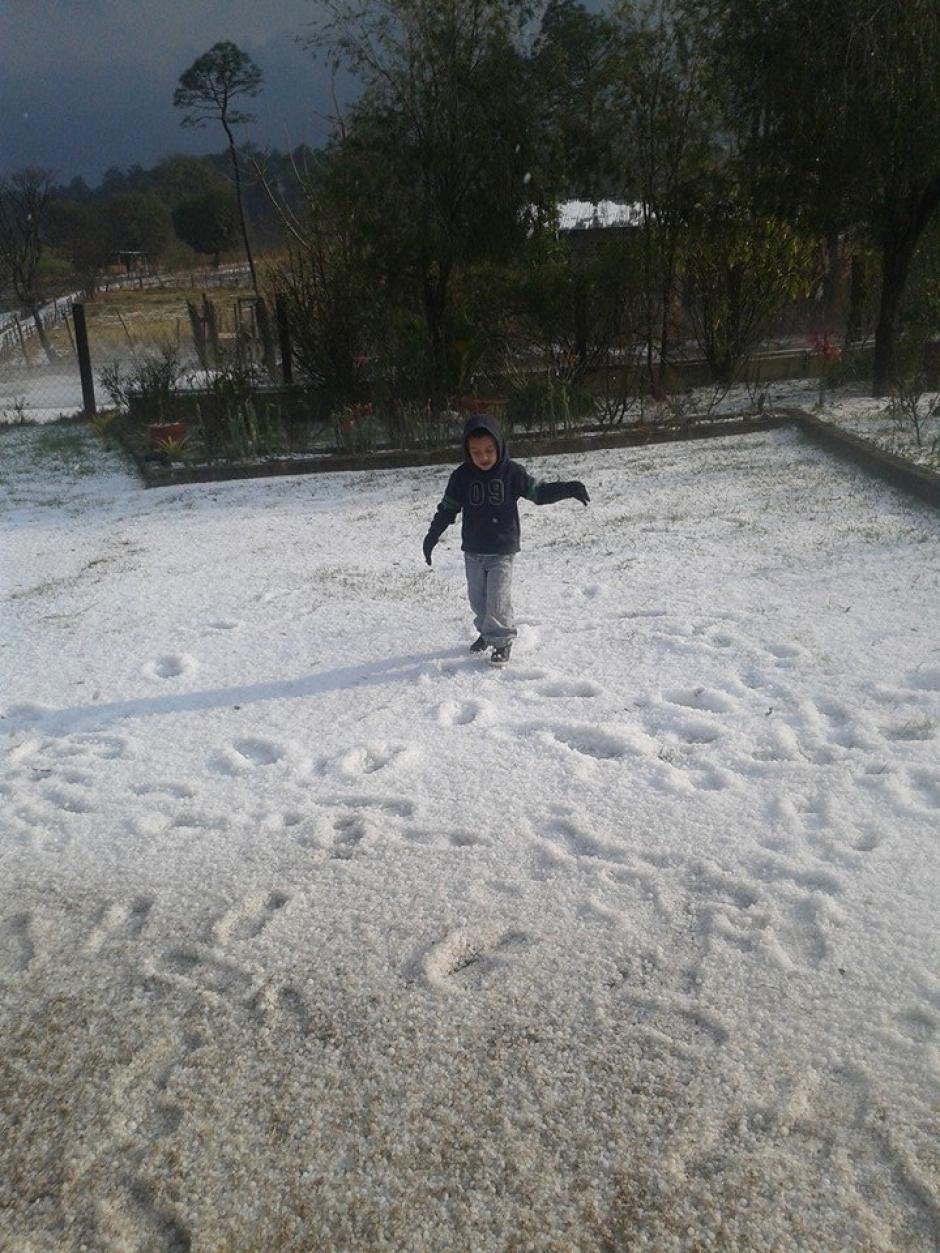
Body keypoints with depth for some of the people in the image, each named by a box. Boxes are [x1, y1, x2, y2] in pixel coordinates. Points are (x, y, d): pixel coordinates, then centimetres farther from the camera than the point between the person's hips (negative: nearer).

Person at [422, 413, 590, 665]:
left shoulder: (512, 472, -9)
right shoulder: (461, 476, -5)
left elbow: (538, 491, -2)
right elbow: (448, 508, 3)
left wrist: (569, 489, -14)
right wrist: (431, 537, 2)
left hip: (502, 551, -3)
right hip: (473, 551, 3)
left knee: (498, 599, -8)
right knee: (477, 598, 13)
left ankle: (502, 640, 10)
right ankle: (487, 631, 36)